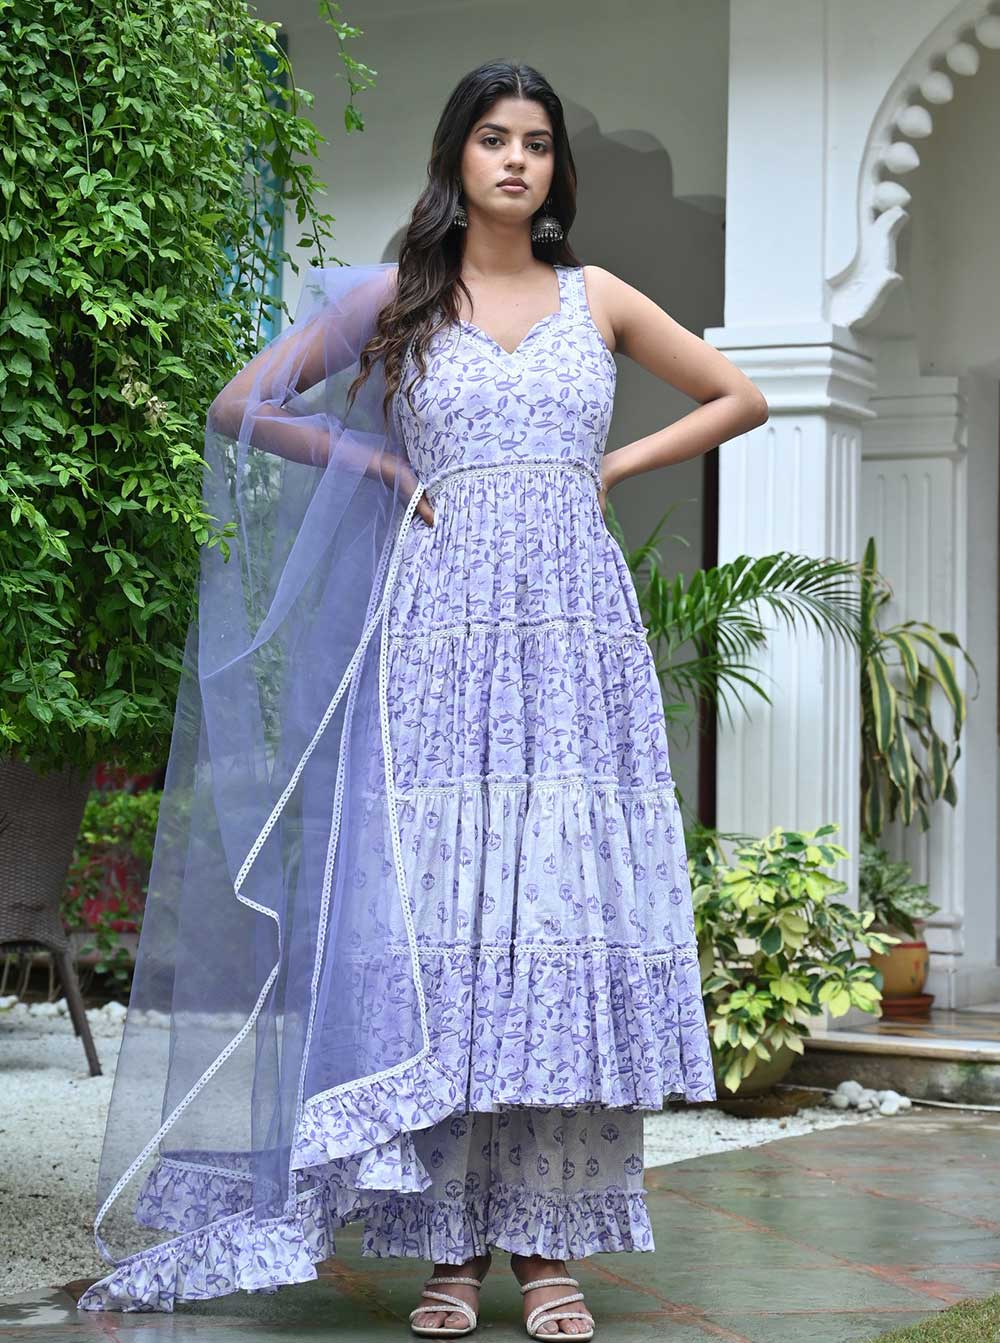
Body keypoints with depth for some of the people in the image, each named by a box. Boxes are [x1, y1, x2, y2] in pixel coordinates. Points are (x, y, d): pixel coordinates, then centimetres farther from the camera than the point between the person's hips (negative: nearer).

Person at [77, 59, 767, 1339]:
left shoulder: (598, 300, 13)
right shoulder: (395, 298, 9)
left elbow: (740, 398, 21)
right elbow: (241, 407, 10)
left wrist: (612, 466, 10)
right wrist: (378, 467, 2)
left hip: (574, 622, 1)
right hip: (441, 621, -1)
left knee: (567, 909, -4)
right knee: (439, 909, -6)